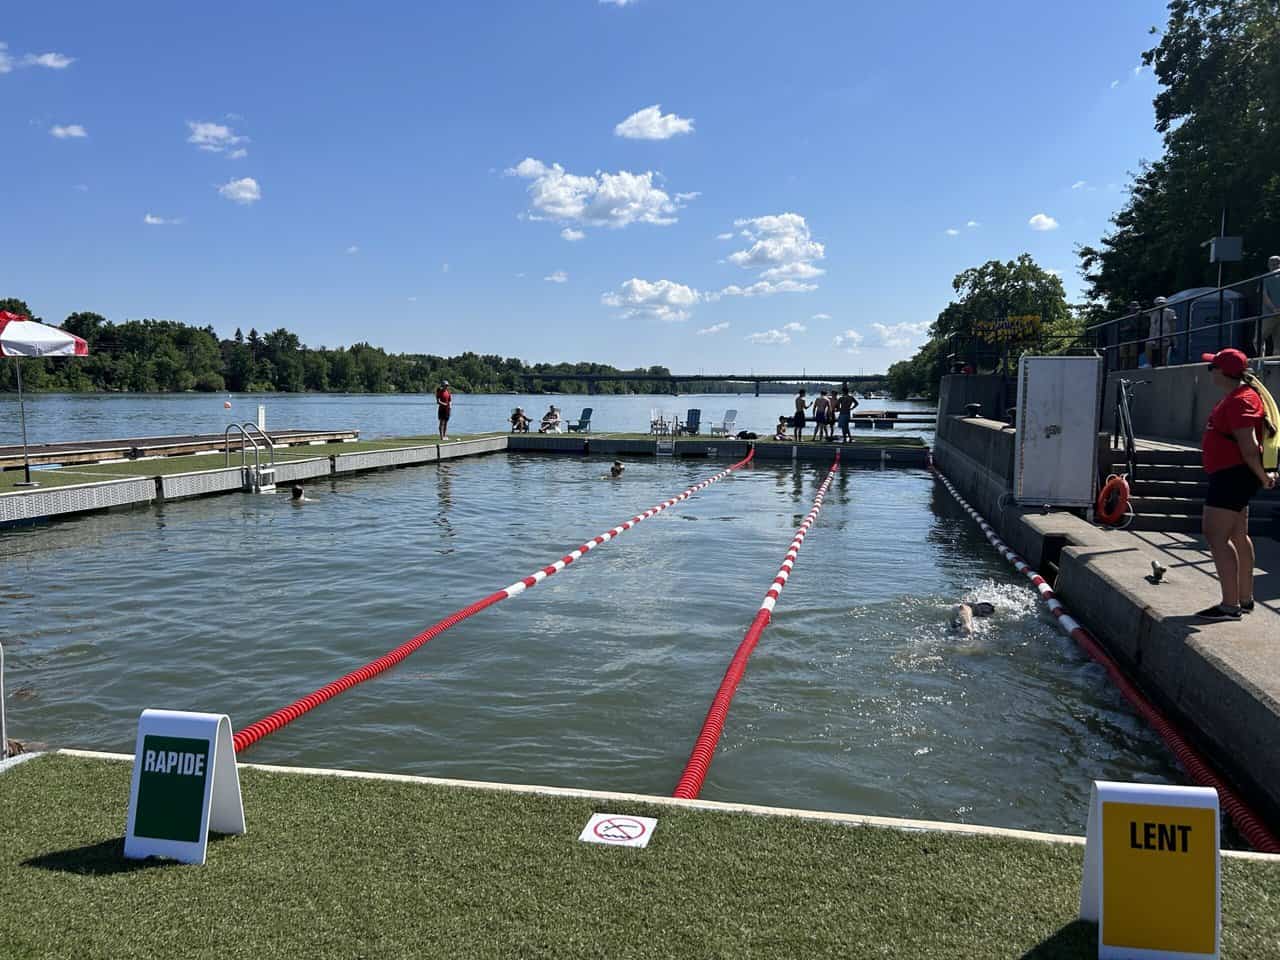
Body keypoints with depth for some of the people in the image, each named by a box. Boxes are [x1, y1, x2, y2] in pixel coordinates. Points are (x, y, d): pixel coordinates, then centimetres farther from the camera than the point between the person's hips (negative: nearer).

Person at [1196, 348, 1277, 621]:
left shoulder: (1239, 401, -20)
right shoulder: (1237, 397, 15)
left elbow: (1248, 447, -26)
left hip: (1233, 476, -12)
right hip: (1232, 476, 12)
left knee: (1216, 537, -12)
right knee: (1238, 537, 17)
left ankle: (1230, 606, -11)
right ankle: (1245, 600, 27)